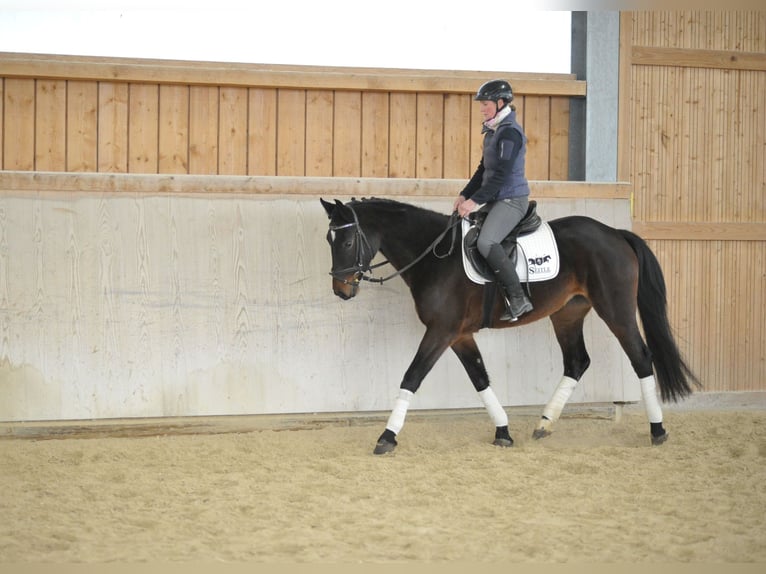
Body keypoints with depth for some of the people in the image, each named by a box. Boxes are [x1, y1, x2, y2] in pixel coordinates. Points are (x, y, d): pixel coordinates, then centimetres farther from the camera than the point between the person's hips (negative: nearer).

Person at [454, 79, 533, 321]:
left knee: (486, 242, -28)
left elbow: (501, 174, -21)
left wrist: (475, 200, -23)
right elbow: (484, 169, 21)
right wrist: (465, 195, 10)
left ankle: (519, 298, -22)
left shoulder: (509, 132, -15)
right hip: (497, 200, 11)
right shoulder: (493, 131, 15)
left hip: (512, 199, -11)